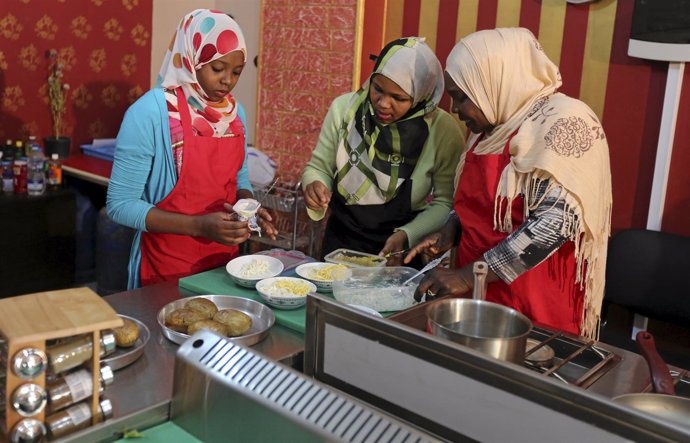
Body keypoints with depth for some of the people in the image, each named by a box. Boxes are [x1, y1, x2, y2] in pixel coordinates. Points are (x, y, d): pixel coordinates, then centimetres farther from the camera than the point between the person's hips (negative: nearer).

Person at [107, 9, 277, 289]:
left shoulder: (233, 110, 1)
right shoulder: (149, 112, -17)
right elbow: (120, 204, -17)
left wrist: (248, 205, -10)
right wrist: (199, 226, -26)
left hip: (224, 261, 6)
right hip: (167, 270, -6)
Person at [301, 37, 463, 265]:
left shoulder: (443, 130, -12)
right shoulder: (344, 108, -6)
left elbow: (446, 203, -6)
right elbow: (318, 167, 5)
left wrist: (407, 236, -19)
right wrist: (314, 185, -17)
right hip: (340, 245, 1)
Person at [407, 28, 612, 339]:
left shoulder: (564, 123, -16)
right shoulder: (493, 125, 9)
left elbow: (555, 222, -24)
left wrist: (467, 276, -23)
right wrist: (449, 232, 1)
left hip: (536, 304, -7)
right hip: (478, 291, 7)